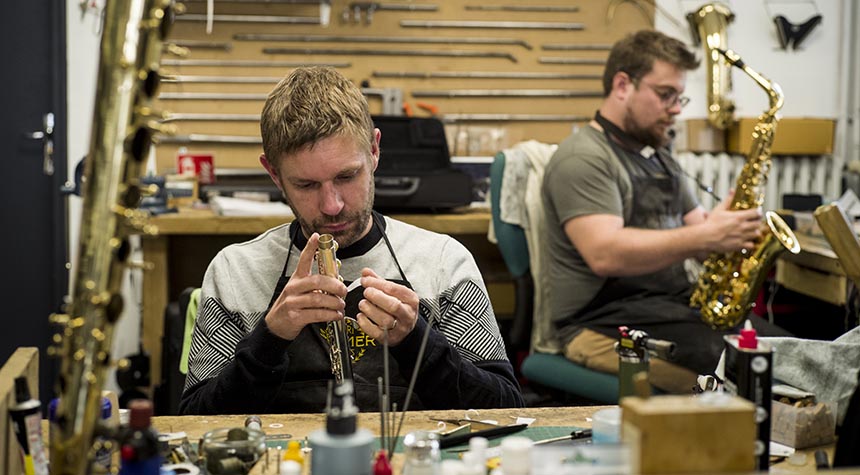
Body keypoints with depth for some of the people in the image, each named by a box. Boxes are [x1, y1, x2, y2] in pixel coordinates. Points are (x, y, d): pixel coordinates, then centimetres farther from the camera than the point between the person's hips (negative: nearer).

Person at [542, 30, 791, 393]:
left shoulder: (658, 157, 22)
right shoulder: (583, 158, -9)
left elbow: (697, 229, 21)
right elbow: (604, 254, -23)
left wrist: (729, 228, -3)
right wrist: (704, 236, -24)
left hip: (676, 305, 9)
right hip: (606, 322, -8)